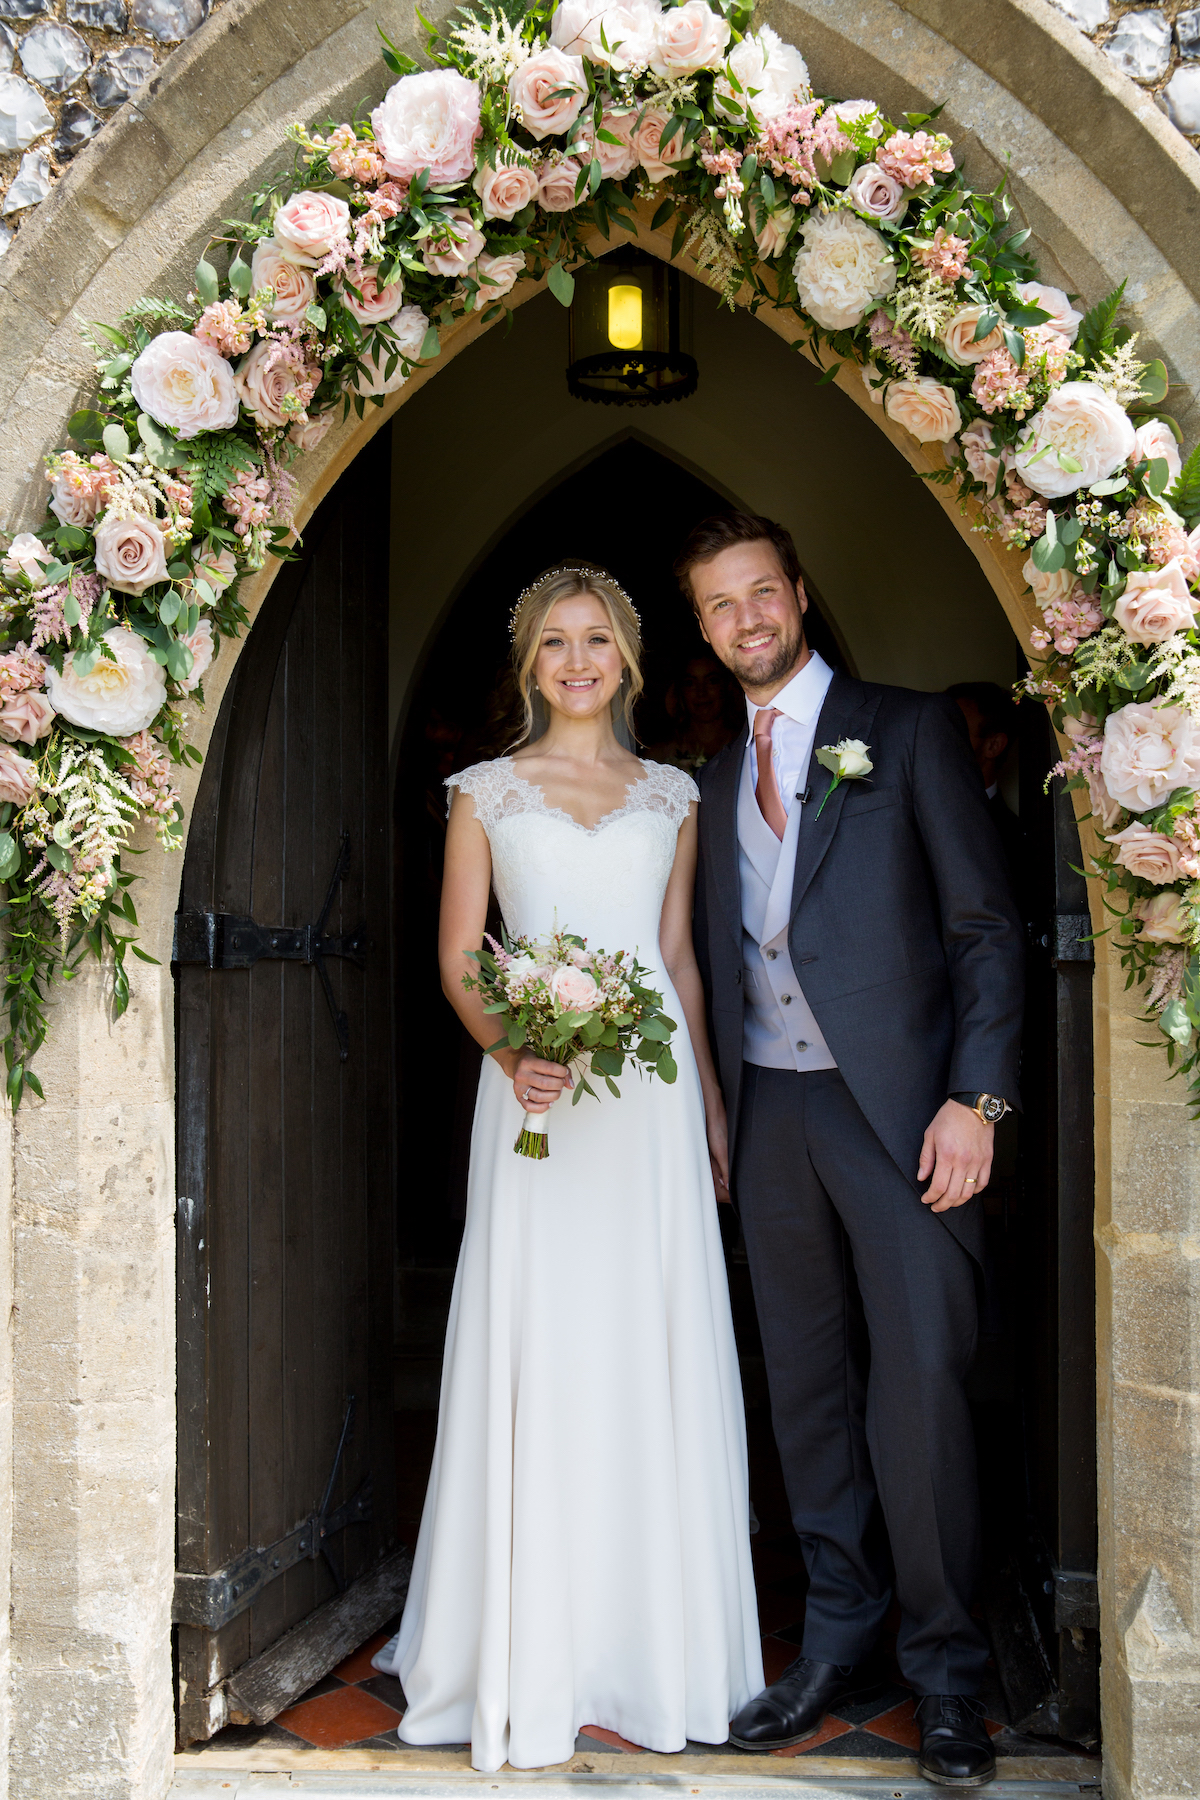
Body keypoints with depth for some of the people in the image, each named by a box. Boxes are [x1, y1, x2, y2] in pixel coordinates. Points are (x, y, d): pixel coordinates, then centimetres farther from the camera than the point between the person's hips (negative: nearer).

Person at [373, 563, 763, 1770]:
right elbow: (457, 959, 2)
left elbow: (679, 958, 15)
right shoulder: (486, 793, 7)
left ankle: (652, 1639, 19)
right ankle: (531, 1655, 12)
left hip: (651, 1096, 2)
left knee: (654, 1352, 4)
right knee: (537, 1352, -2)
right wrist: (512, 1049, -16)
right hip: (536, 1092, -2)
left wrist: (710, 1101, 10)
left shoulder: (670, 797, 13)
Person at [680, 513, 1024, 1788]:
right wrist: (713, 1118, 9)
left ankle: (945, 1674, 9)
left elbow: (986, 926, -2)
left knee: (919, 1384, -5)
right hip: (768, 1115, 5)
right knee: (807, 1389, 10)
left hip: (897, 1107, -4)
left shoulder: (909, 730, 2)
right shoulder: (715, 781, 17)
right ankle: (837, 1642, 23)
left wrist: (976, 1097, -11)